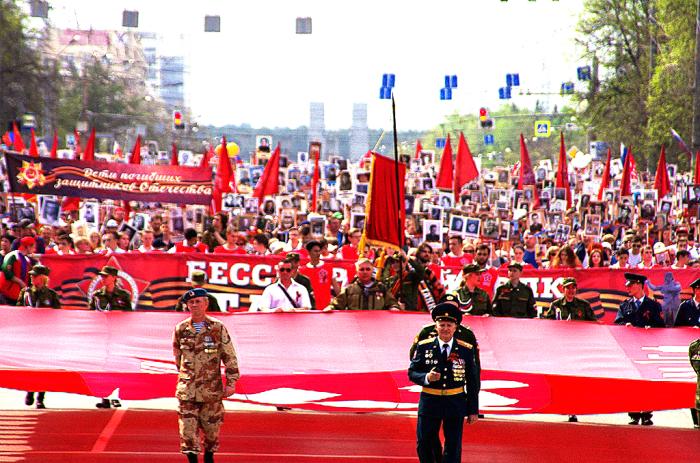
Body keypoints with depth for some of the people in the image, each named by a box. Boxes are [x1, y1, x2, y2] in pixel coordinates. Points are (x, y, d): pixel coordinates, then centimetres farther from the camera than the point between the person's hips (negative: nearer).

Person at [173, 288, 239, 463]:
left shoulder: (218, 328, -2)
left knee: (211, 426, 10)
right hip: (187, 389, 1)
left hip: (212, 388, -1)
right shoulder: (180, 329, 3)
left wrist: (231, 382, -5)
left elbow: (230, 357, -1)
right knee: (188, 429, -6)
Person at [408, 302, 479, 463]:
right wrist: (426, 377, -22)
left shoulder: (466, 350, -1)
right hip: (429, 402, 0)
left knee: (453, 448, 4)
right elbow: (412, 373, 0)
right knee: (424, 445, 7)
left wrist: (473, 411, 2)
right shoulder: (424, 347, -1)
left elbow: (473, 382, 3)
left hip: (455, 404, 0)